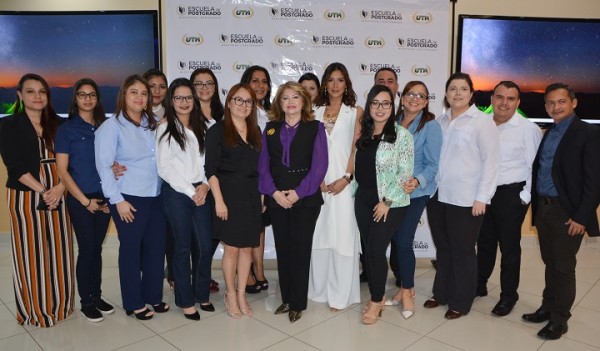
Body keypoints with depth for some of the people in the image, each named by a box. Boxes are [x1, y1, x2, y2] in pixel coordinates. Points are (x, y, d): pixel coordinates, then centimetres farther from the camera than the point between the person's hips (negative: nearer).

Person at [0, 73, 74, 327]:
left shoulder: (58, 124, 9)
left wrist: (59, 188, -13)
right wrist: (42, 192, -15)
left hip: (57, 195, 3)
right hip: (26, 196, -3)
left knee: (58, 250, 7)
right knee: (30, 252, 3)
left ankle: (59, 305, 22)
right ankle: (34, 310, 17)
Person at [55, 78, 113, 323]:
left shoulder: (104, 127, 7)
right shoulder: (67, 130, -4)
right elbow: (62, 171, -7)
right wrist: (85, 201, -10)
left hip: (104, 198, 4)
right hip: (80, 200, -3)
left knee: (97, 248, 12)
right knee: (86, 249, 3)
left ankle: (97, 296, 25)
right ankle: (86, 302, 18)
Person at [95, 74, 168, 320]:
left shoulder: (153, 125, 12)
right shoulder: (111, 127, -5)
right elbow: (103, 166, -10)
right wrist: (117, 200, -13)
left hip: (156, 196, 5)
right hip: (129, 198, -5)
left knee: (156, 246, 10)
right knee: (131, 249, 6)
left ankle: (153, 295, 28)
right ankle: (133, 303, 21)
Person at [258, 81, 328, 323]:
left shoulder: (315, 128, 1)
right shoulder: (270, 129, 10)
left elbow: (319, 166, -7)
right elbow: (263, 165, 4)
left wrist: (298, 193, -14)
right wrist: (274, 192, -10)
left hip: (305, 198, -3)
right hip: (276, 199, 3)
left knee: (300, 249, 2)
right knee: (283, 248, 10)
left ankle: (298, 303, 15)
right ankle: (286, 298, 24)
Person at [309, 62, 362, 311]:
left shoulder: (355, 112, 4)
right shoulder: (316, 112, 12)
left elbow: (356, 149, -1)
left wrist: (346, 178, -11)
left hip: (344, 182, -3)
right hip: (318, 183, 3)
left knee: (342, 236, -2)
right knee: (319, 235, 7)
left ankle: (340, 295, 6)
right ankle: (319, 288, 19)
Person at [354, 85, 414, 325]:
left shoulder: (401, 135, -8)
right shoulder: (363, 134, 8)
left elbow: (405, 173, -12)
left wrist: (387, 201, -14)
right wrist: (355, 192, 7)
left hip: (390, 203, -5)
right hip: (364, 201, 5)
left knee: (376, 250, -5)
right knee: (367, 250, 8)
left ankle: (376, 301, 15)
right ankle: (376, 297, 25)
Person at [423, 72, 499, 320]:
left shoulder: (482, 121, -5)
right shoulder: (440, 121, 10)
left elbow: (491, 161, -8)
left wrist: (482, 197, -12)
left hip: (466, 199, -5)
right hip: (437, 196, 5)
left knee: (462, 251, 7)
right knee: (442, 248, 15)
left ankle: (460, 302, 22)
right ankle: (441, 293, 31)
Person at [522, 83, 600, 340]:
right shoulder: (547, 134, 12)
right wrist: (535, 205, 7)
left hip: (567, 212, -6)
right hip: (543, 209, 6)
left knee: (563, 267, 4)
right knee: (550, 263, 17)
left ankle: (559, 320, 18)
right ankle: (548, 308, 30)